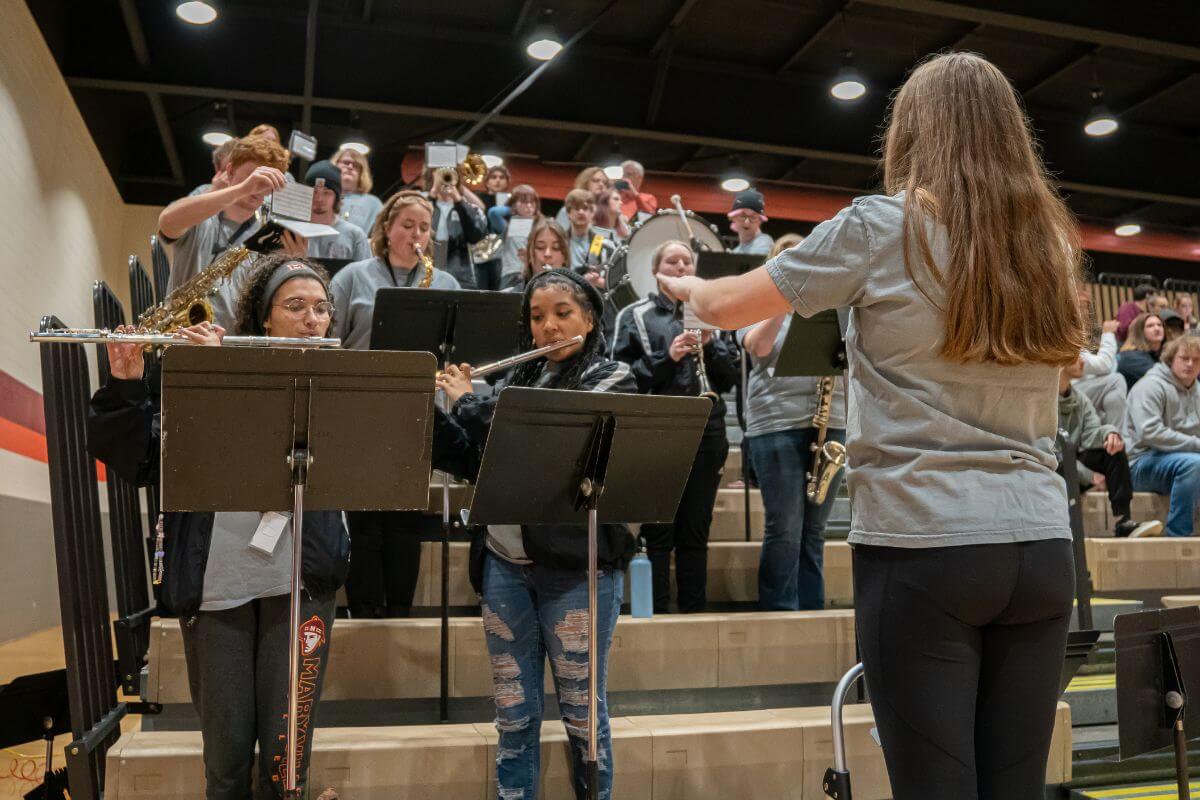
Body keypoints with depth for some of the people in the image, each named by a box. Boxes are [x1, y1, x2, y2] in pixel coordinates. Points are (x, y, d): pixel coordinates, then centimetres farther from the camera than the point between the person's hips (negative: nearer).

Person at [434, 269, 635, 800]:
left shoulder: (611, 381, -4)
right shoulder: (518, 378, 13)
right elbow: (475, 462, 15)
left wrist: (468, 403, -8)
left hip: (576, 568, -5)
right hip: (505, 563, 5)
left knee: (582, 710, 7)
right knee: (513, 711, 13)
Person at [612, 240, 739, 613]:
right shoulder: (635, 316, 5)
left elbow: (732, 375, 10)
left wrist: (709, 343, -6)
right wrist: (667, 356, -15)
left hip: (706, 430, 3)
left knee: (696, 531, 9)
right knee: (657, 532, 0)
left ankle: (694, 610, 18)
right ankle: (655, 611, 9)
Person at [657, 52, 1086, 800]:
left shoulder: (882, 225, -5)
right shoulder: (1047, 240, 10)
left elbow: (728, 307, 3)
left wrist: (687, 284, 25)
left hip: (923, 546, -5)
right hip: (1040, 547, 6)